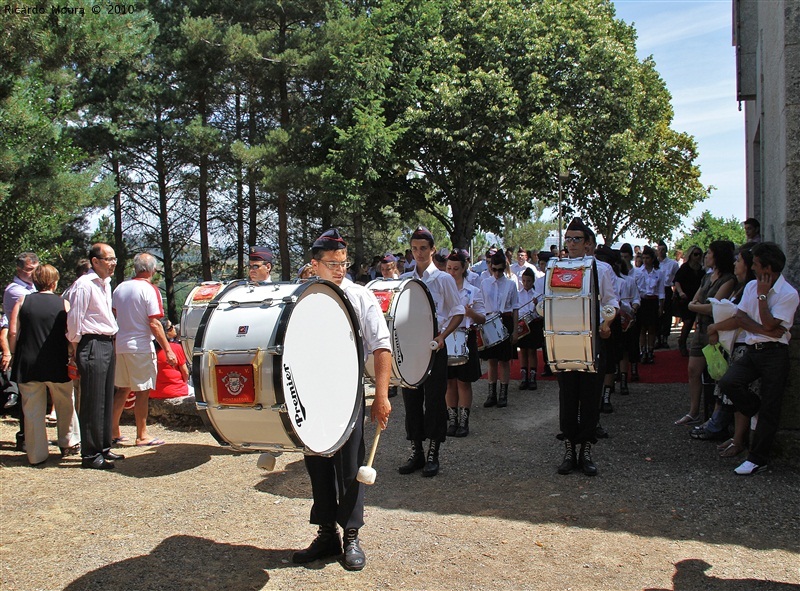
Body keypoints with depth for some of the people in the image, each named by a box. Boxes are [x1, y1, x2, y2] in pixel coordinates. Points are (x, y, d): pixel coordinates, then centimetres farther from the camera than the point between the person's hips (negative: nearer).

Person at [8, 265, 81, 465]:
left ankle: (36, 455, 13)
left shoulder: (22, 301, 2)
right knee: (65, 406, 18)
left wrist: (16, 356, 8)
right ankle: (68, 444, 29)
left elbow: (12, 333, -3)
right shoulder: (63, 304, -2)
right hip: (57, 366, -1)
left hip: (28, 365, 1)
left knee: (33, 411, 8)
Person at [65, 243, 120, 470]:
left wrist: (112, 340, 18)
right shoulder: (84, 285, -13)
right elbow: (74, 319, -14)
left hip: (107, 344, 9)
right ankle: (90, 455, 3)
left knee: (106, 400, 14)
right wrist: (76, 349, -9)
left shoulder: (106, 283, 15)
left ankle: (103, 448, 24)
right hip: (92, 346, -9)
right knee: (93, 403, -4)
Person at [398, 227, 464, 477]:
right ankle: (416, 452, 19)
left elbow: (458, 313, -1)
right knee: (411, 398, 8)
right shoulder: (404, 280, 9)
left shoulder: (443, 279, -1)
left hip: (433, 346, -4)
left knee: (434, 399, 0)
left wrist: (442, 336, -16)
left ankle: (433, 454, 11)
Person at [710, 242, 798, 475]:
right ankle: (757, 412, 10)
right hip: (752, 351, 5)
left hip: (775, 353, -5)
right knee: (728, 383, -18)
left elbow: (768, 325, -16)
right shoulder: (751, 286, 10)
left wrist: (762, 295, -10)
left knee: (769, 410, -1)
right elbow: (740, 319, 2)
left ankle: (758, 458, 9)